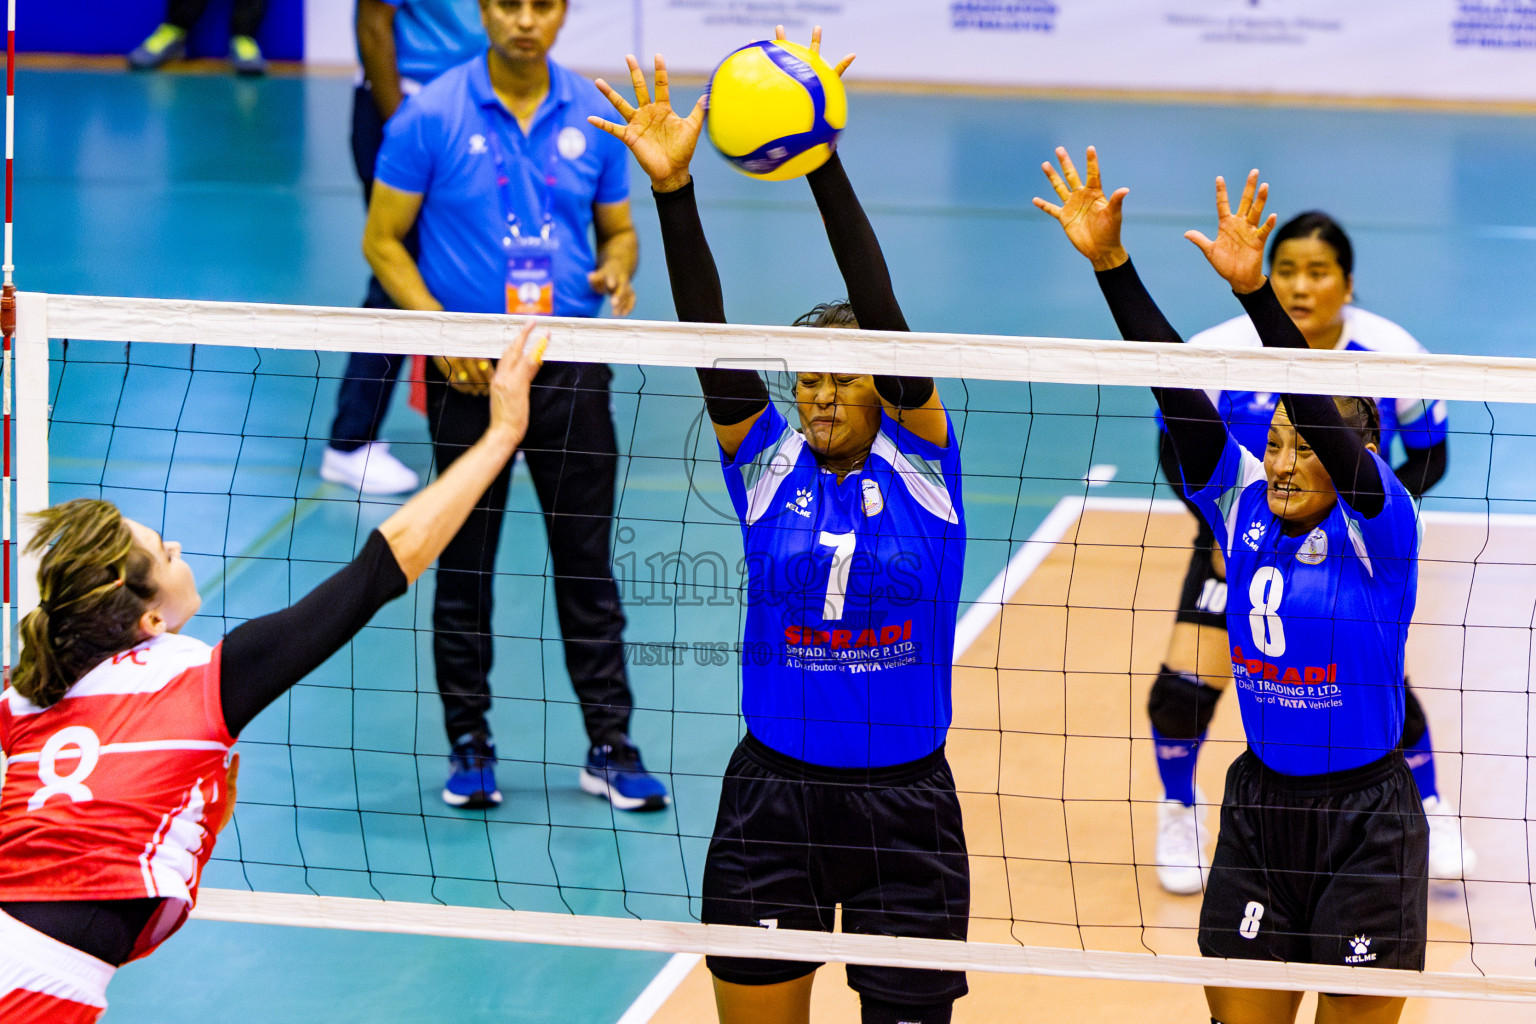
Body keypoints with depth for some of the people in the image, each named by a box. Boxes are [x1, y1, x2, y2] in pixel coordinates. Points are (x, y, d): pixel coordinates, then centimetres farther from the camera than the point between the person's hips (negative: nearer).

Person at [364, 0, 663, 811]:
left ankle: (610, 745, 11)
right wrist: (440, 327, -14)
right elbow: (383, 239, -2)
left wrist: (617, 271, -9)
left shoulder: (593, 115, 4)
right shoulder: (431, 117, -5)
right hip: (469, 370, -2)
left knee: (587, 562, 4)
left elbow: (617, 228, 14)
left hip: (571, 364, 2)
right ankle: (469, 743, 16)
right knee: (464, 565, 4)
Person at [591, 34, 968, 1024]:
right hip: (772, 802, 2)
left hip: (906, 810, -1)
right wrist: (674, 191, -24)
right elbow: (709, 338, -10)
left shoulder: (922, 458, -3)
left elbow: (884, 314, -15)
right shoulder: (767, 464, 2)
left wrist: (822, 161, -26)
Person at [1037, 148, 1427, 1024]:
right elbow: (1177, 386, -7)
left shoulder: (1377, 527, -12)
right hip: (1260, 807, 5)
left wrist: (1255, 291, -42)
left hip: (1366, 822, -5)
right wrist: (1108, 262, -15)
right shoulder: (1245, 510, 1)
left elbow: (1322, 412, -28)